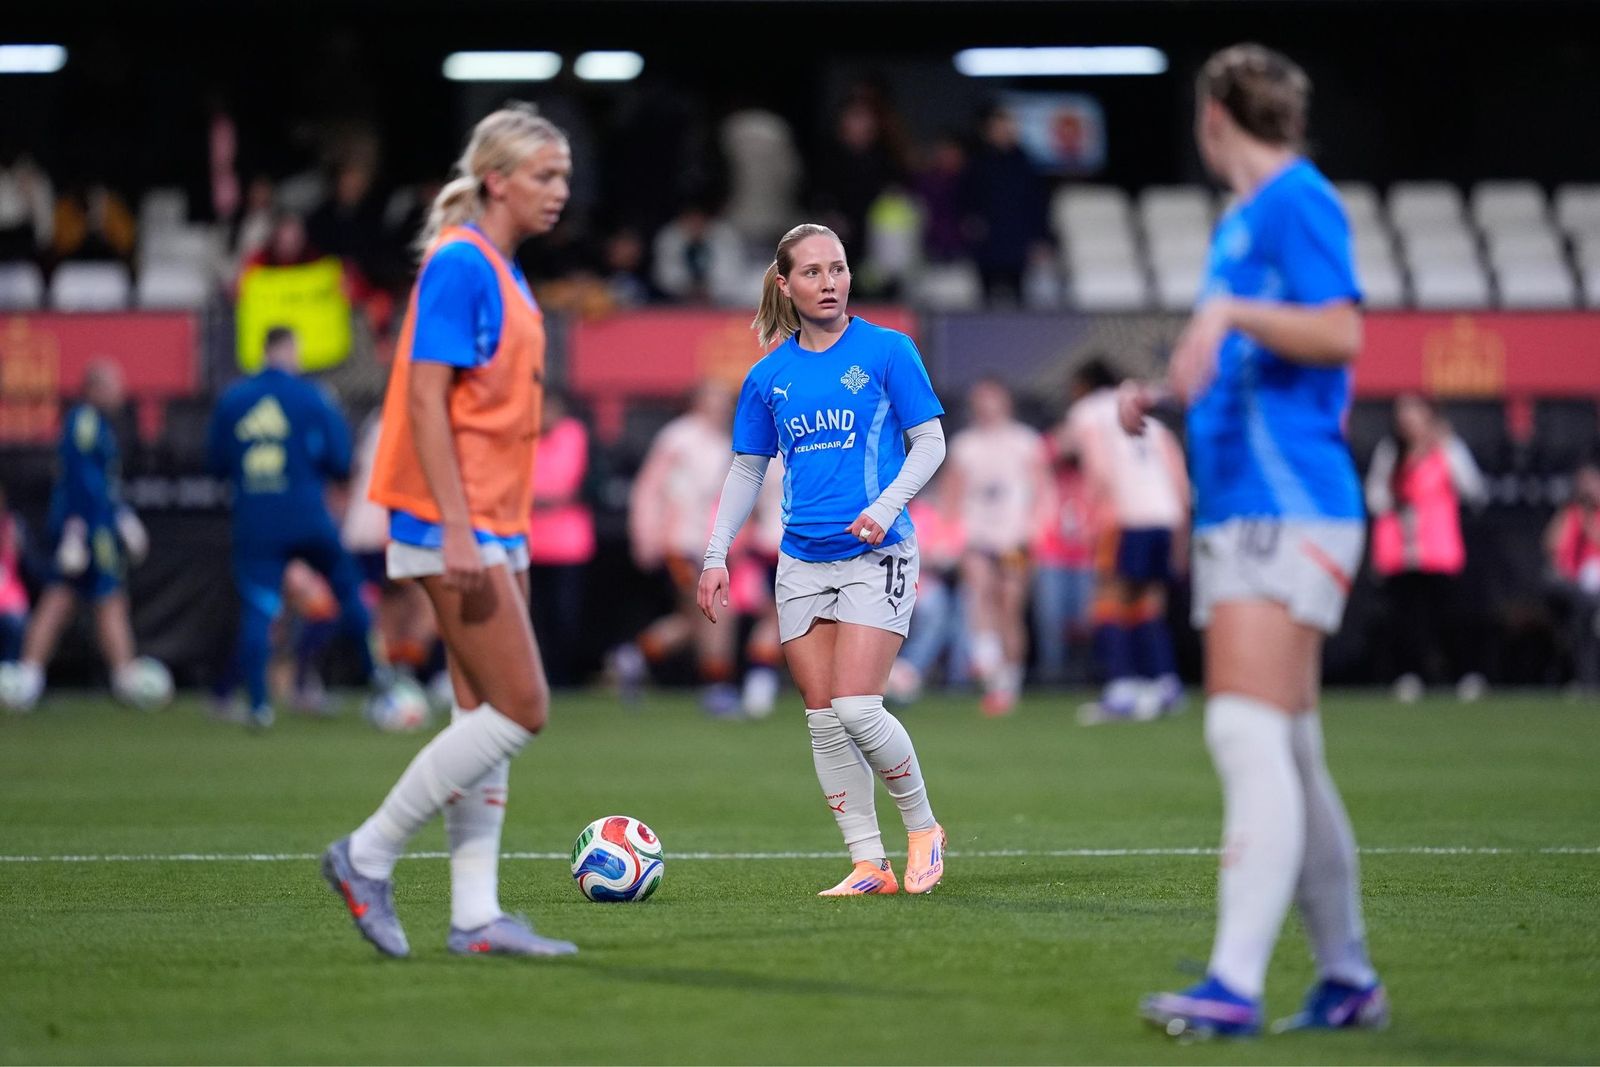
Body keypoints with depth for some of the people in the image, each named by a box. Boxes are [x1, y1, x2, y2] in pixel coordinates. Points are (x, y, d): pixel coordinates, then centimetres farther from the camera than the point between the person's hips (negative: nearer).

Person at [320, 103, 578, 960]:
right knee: (520, 710, -9)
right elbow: (425, 398, -18)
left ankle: (475, 917, 10)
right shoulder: (460, 264, -13)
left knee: (484, 717, 8)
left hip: (491, 527, 10)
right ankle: (367, 856, 0)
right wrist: (456, 529, -23)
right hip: (453, 524, -10)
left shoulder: (502, 273, 15)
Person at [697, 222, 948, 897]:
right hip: (802, 562, 5)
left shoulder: (887, 351, -2)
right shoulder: (769, 376, 9)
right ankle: (869, 865, 7)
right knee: (823, 720, 1)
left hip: (875, 554, -4)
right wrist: (717, 556, 7)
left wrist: (887, 506, -17)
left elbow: (930, 442, -1)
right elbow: (747, 471, 16)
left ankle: (923, 827, 8)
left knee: (856, 710, -14)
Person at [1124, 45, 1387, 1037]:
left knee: (1248, 732, -19)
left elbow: (1341, 332, -19)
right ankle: (1347, 977, 19)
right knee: (1287, 753, 12)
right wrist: (1163, 396, 19)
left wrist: (1228, 312, -27)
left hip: (1288, 513, -10)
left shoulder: (1297, 201, -7)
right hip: (1237, 512, 10)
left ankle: (1236, 983, -26)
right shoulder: (1242, 219, 22)